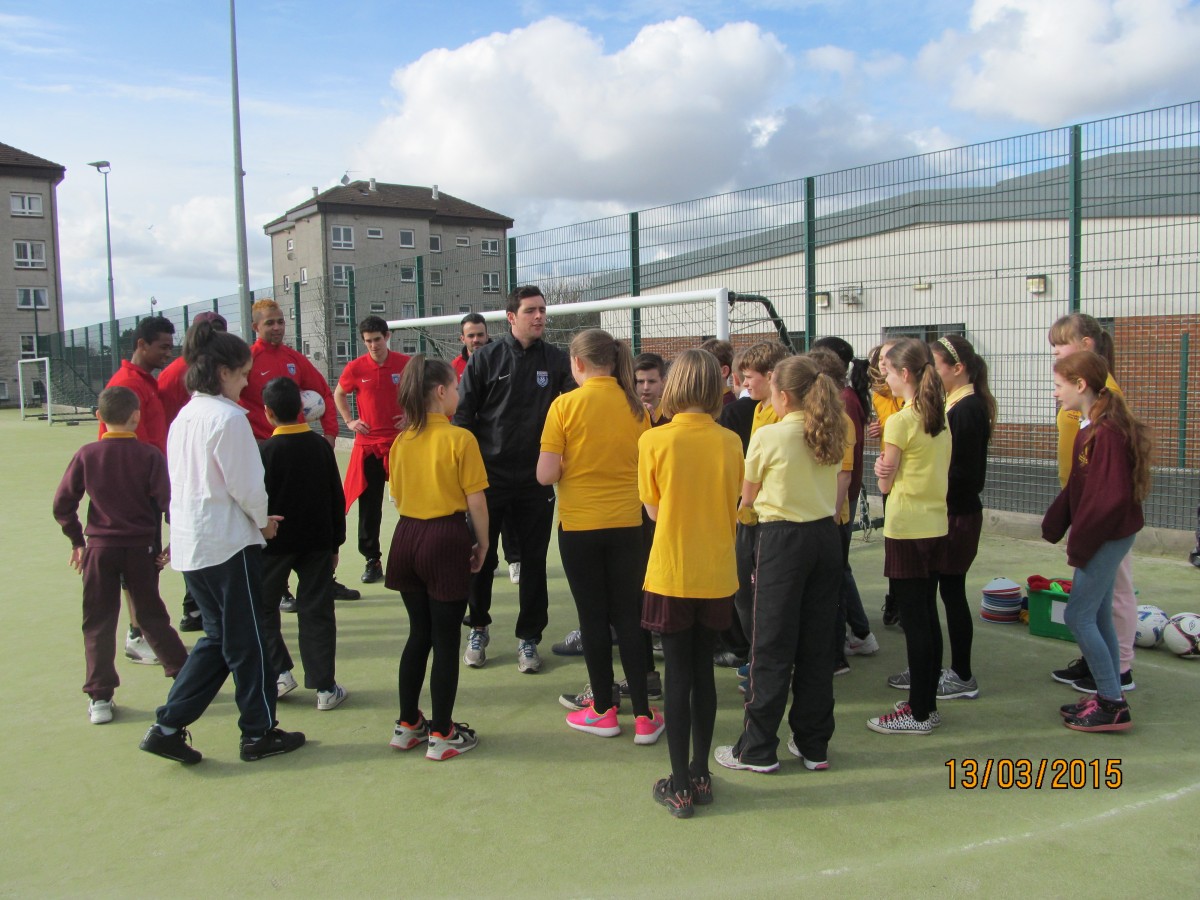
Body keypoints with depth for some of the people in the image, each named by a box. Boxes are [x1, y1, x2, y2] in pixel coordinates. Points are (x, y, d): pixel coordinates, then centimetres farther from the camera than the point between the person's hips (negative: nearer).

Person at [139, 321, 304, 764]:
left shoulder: (183, 417, 10)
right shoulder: (227, 417, -16)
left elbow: (193, 482, 14)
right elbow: (246, 485, -16)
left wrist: (255, 518, 11)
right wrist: (263, 521, 4)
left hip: (189, 544, 8)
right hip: (228, 545, -8)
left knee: (219, 636, 18)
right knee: (246, 643, 6)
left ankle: (168, 727, 16)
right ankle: (259, 733, 19)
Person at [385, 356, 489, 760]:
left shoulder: (401, 441, 5)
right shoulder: (459, 438, -11)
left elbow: (397, 497, 11)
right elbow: (476, 500, -10)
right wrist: (482, 544, 2)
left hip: (406, 537, 6)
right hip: (446, 538, -6)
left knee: (419, 633, 18)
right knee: (446, 640, 5)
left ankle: (408, 725, 27)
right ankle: (442, 734, 13)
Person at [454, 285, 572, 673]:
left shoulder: (558, 361, 2)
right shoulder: (485, 359, -2)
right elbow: (463, 416, 0)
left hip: (537, 481, 1)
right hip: (489, 477, -1)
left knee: (534, 560, 7)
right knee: (481, 557, 9)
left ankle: (528, 638, 21)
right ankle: (478, 629, 29)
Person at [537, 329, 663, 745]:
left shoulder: (565, 405, -10)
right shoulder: (635, 407, 0)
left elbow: (546, 474, -13)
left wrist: (572, 466, 6)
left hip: (579, 525, -3)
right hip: (626, 523, 3)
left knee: (593, 616, 9)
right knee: (629, 617, 9)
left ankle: (603, 710, 19)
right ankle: (644, 716, 12)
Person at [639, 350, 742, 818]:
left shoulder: (655, 440, -12)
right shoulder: (730, 442, -4)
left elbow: (653, 511, -3)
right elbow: (733, 503, 7)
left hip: (672, 576, -3)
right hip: (717, 574, 3)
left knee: (678, 676, 6)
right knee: (703, 672, 14)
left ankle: (680, 787, 12)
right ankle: (701, 776, 24)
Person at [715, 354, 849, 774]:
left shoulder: (768, 436, -11)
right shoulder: (834, 435, 6)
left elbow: (748, 498, -1)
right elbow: (837, 491, 13)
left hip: (783, 539, -6)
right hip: (826, 537, 6)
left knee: (772, 647, 2)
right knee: (818, 645, 12)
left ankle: (757, 750, 10)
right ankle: (814, 745, 21)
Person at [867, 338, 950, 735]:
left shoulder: (899, 421, -15)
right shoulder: (941, 419, 9)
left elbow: (886, 484, -10)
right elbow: (939, 471, 11)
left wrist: (883, 468, 7)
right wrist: (890, 470, -3)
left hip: (906, 530, -8)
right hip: (936, 526, 8)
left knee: (914, 621, -1)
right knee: (928, 616, 15)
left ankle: (918, 713, 8)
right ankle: (927, 703, 25)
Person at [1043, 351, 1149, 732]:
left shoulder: (1107, 432, -22)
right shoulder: (1090, 428, 9)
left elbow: (1110, 497, -25)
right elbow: (1077, 486, 15)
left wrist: (1080, 544, -18)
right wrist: (1053, 526, 11)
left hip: (1108, 536, -10)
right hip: (1103, 537, 10)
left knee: (1079, 616, -4)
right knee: (1098, 616, 14)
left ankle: (1112, 704, 5)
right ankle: (1110, 698, 24)